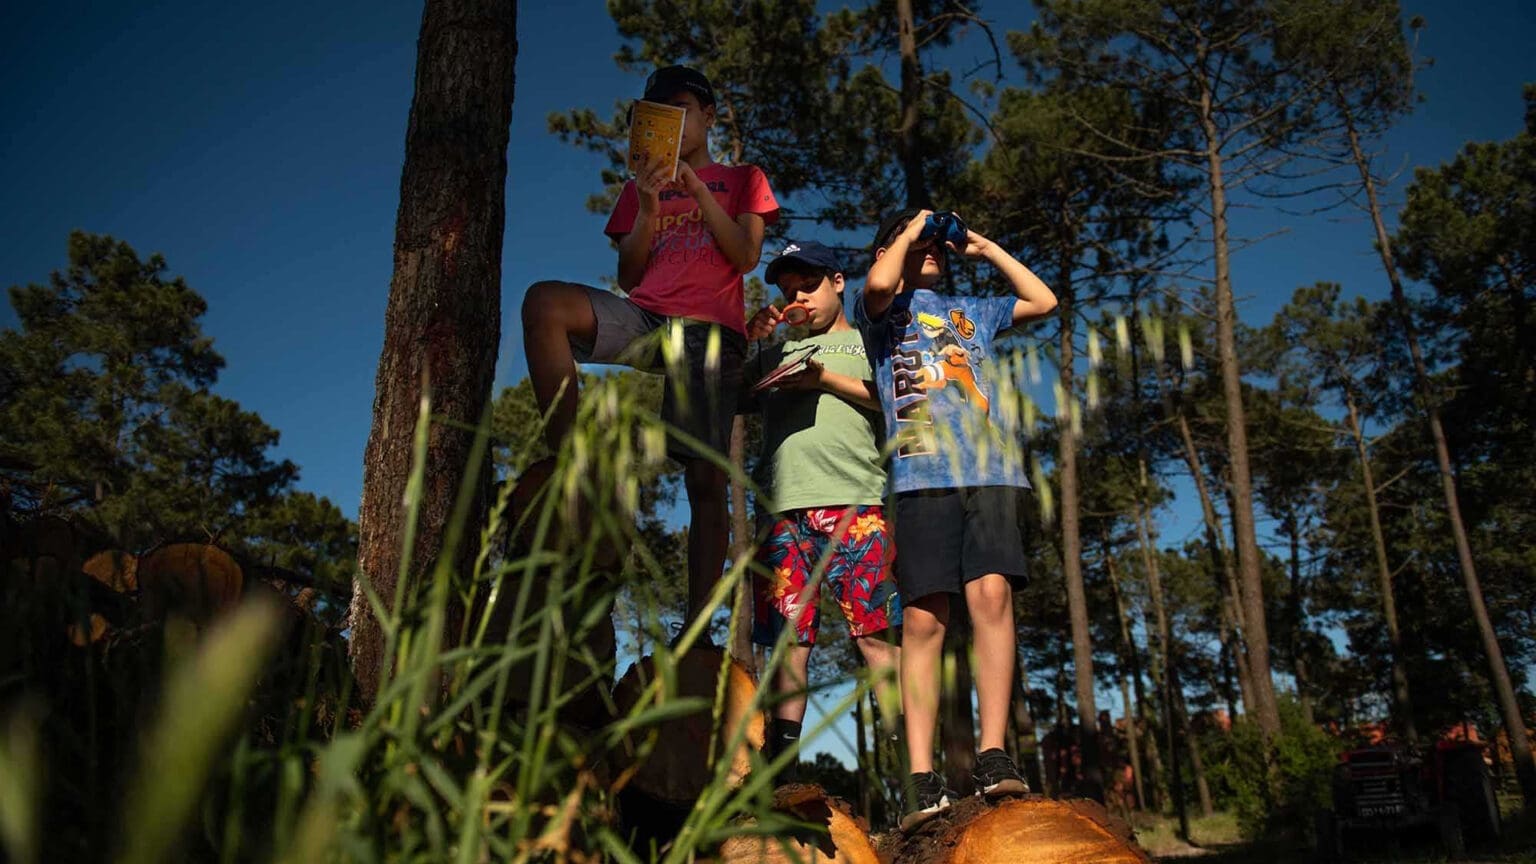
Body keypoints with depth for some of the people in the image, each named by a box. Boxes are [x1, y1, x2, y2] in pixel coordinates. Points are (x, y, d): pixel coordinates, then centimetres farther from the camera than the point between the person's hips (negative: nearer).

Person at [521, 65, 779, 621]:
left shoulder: (742, 179, 22)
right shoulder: (641, 187, 27)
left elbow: (746, 256, 5)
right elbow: (628, 276, 15)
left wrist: (697, 190, -2)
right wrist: (649, 209, 0)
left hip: (710, 330, -2)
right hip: (643, 319, 2)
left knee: (706, 480, -11)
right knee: (544, 301, -29)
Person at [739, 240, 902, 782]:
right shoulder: (777, 353, 30)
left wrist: (826, 377, -4)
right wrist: (745, 340, 10)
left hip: (854, 501, -3)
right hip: (783, 508, 3)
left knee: (875, 634, -12)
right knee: (789, 639, -2)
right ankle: (781, 766, 0)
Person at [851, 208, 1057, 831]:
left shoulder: (969, 311, 32)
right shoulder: (882, 307, 17)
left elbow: (1044, 301, 35)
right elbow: (878, 283, -7)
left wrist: (984, 248, 33)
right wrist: (908, 231, 11)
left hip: (991, 469, 4)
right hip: (922, 472, -3)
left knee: (992, 593, -14)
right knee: (923, 617, -9)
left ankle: (993, 755, -10)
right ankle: (921, 777, -9)